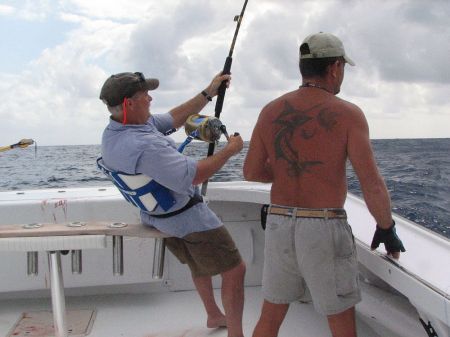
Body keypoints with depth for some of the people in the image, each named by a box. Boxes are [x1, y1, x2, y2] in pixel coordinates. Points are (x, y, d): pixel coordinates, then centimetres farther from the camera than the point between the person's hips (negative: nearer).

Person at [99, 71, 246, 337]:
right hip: (188, 219, -10)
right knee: (235, 270, 1)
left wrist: (209, 93, 5)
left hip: (154, 215, 10)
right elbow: (194, 175, -32)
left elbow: (173, 119, 4)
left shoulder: (113, 131, -4)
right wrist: (230, 150, -18)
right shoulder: (144, 146, -36)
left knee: (199, 264, 30)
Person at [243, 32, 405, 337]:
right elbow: (372, 185, -12)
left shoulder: (271, 111, 3)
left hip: (279, 224, 4)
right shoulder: (348, 114, -10)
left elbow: (251, 172, 7)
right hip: (324, 231, -4)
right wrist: (387, 228, 4)